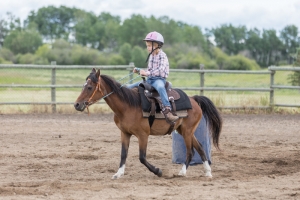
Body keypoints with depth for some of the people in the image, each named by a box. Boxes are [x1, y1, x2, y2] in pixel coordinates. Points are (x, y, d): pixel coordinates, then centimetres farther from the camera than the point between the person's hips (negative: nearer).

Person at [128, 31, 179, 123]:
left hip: (159, 79, -9)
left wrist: (148, 73, -33)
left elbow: (161, 70, -24)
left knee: (160, 87, -44)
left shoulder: (162, 56, -9)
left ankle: (167, 110, -54)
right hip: (149, 80, 9)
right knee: (130, 88, 3)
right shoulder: (151, 56, 16)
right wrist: (139, 70, 7)